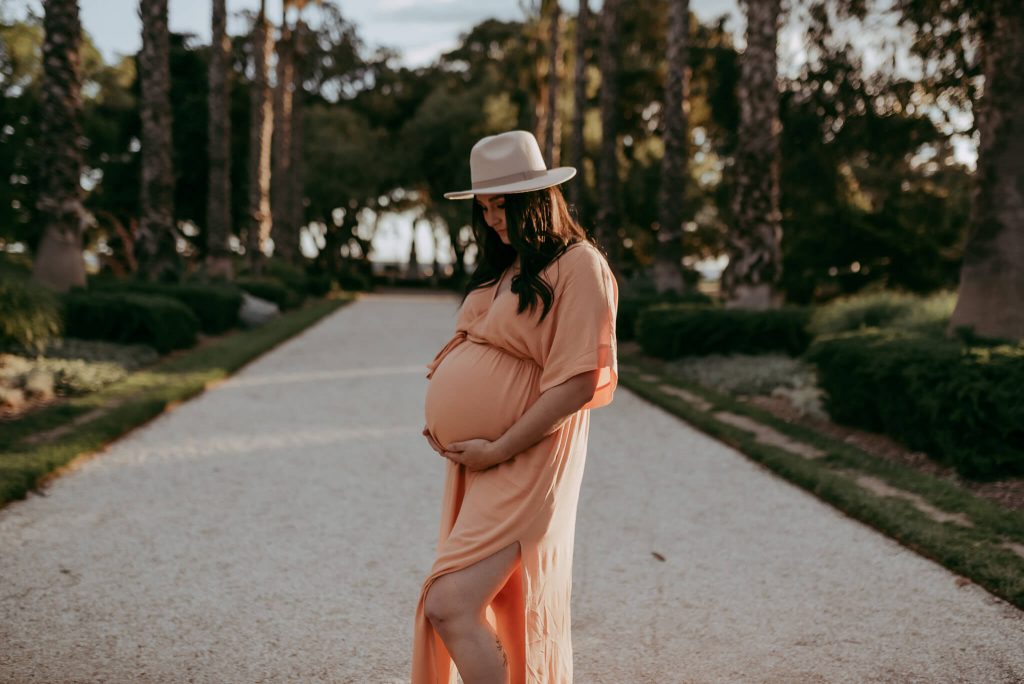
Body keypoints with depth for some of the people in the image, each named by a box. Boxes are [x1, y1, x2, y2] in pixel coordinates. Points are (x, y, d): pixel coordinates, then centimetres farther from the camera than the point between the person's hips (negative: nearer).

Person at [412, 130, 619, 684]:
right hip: (474, 460, 9)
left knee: (449, 606, -16)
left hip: (521, 464, -9)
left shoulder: (578, 265, -11)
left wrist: (499, 450, -16)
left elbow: (577, 383, -17)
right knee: (494, 610, 14)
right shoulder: (504, 266, 16)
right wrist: (444, 419, 7)